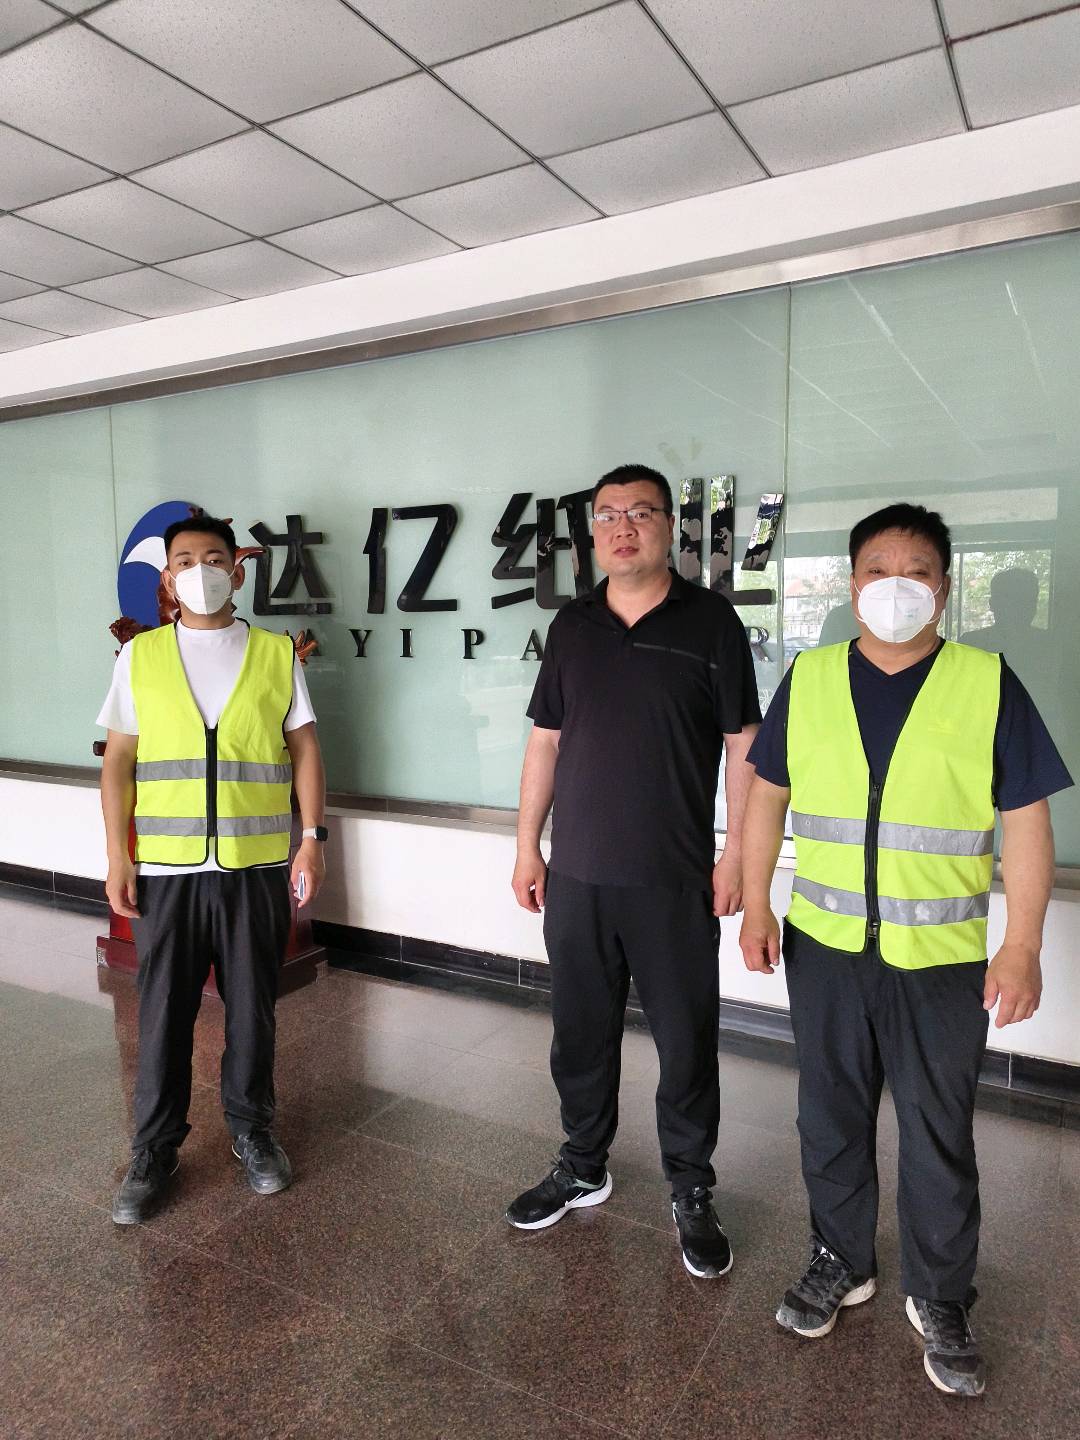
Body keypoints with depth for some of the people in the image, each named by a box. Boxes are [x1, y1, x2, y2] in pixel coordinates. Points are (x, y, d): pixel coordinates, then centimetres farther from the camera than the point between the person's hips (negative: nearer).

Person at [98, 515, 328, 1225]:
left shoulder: (277, 654, 2)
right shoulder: (139, 656, 4)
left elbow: (305, 749, 3)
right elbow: (119, 761, 4)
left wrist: (312, 837, -4)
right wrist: (117, 856, -2)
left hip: (258, 865, 0)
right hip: (165, 868, 0)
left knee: (252, 1007, 12)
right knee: (163, 1013, 9)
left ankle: (252, 1129, 32)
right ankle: (155, 1152, 28)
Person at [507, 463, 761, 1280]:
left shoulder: (710, 621, -4)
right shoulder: (573, 625, 7)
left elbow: (743, 743, -3)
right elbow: (546, 739, 10)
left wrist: (735, 853, -7)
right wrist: (527, 845, 8)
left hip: (675, 881, -3)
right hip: (577, 874, 4)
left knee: (686, 1042, 9)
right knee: (581, 1034, 16)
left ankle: (692, 1194, 30)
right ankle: (583, 1168, 37)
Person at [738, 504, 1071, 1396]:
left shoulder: (989, 685, -6)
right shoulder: (808, 680, 0)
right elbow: (768, 796, 6)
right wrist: (756, 905, 3)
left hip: (943, 959, -2)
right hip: (823, 948, 2)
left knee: (939, 1137, 12)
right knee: (831, 1118, 17)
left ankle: (940, 1301, 35)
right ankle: (841, 1263, 40)